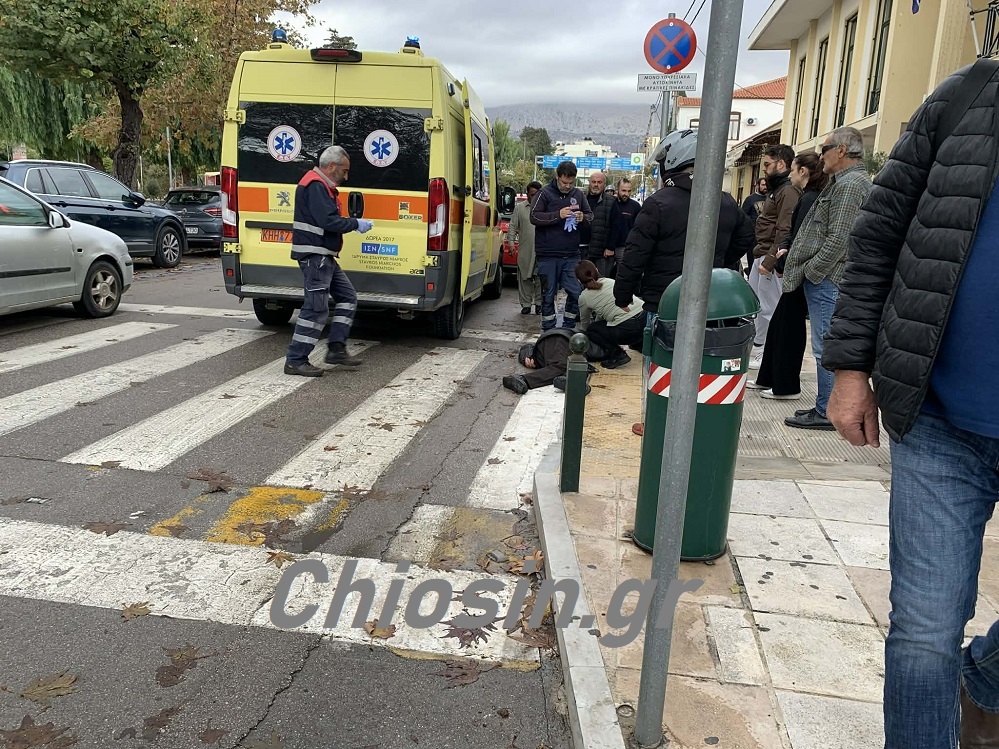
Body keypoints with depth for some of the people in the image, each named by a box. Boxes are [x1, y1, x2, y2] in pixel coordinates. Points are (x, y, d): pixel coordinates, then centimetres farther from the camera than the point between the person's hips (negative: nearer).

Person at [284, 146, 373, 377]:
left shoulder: (322, 186, 20)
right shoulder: (315, 186, -15)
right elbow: (328, 221, -24)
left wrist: (352, 223, 10)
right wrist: (355, 224, -13)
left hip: (324, 257, 11)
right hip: (314, 256, -11)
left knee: (347, 297, 13)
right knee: (317, 308, -10)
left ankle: (336, 349, 15)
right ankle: (295, 361, -4)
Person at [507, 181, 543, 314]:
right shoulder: (519, 208, 11)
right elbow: (513, 226, 10)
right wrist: (510, 241, 0)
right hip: (525, 250, 1)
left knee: (540, 278, -2)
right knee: (525, 278, 3)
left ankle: (539, 303, 10)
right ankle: (526, 304, 10)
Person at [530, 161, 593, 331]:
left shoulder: (578, 194, 9)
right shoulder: (545, 193, -3)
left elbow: (590, 215, 17)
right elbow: (534, 217, -10)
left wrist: (583, 218, -7)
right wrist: (558, 215, -22)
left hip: (571, 255, 3)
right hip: (548, 255, -3)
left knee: (576, 293, 2)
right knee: (548, 294, 6)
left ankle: (568, 328, 17)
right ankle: (548, 331, 17)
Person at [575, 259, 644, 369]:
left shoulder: (584, 297, 8)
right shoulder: (611, 281, 21)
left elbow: (584, 323, 27)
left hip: (627, 329, -6)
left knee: (591, 330, 20)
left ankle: (617, 354, 2)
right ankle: (640, 343, 28)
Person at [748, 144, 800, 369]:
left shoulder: (788, 192, -14)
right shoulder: (775, 189, 18)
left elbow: (784, 231, -20)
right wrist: (760, 254, 17)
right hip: (761, 255, 10)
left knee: (768, 307, -3)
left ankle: (766, 353, 5)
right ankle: (755, 345, 27)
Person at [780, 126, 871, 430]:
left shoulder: (849, 185, -14)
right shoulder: (847, 182, 20)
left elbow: (838, 239, -21)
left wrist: (811, 271, -13)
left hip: (828, 280, -11)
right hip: (828, 279, 11)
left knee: (826, 348, -5)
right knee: (828, 347, 14)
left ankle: (827, 412, 2)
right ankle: (827, 407, 22)